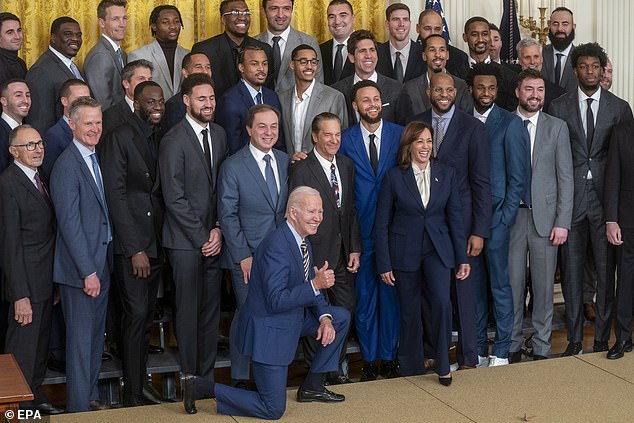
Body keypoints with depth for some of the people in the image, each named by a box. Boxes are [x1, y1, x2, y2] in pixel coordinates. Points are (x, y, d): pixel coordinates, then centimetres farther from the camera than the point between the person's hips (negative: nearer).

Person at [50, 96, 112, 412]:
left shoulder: (95, 160, 11)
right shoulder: (67, 165, -17)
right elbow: (70, 223, -20)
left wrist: (102, 266, 11)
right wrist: (88, 271, -20)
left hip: (102, 262, 8)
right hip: (80, 267, -8)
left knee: (96, 334, 17)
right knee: (81, 337, 1)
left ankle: (91, 396, 30)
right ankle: (79, 406, 12)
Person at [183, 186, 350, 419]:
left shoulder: (302, 240, 5)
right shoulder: (276, 246, -26)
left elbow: (309, 288, 11)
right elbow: (276, 301, -28)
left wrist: (324, 317, -5)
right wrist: (315, 285, -33)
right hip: (269, 328, -9)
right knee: (273, 409, -5)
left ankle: (312, 386, 18)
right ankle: (201, 387, 4)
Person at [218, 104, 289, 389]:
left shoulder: (285, 161, 8)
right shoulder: (233, 167, -7)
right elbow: (227, 215, -7)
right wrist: (243, 255, -11)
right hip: (247, 257, -4)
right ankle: (241, 379, 15)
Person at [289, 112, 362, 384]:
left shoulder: (347, 165, 8)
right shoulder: (302, 170, -12)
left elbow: (351, 209, 11)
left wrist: (355, 248, 4)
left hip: (343, 256, 6)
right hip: (316, 255, -6)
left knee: (345, 310, 11)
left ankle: (337, 369, 27)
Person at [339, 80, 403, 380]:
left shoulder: (400, 135, 3)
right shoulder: (346, 139, 1)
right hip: (361, 230, 0)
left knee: (391, 293, 7)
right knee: (364, 296, 6)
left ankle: (389, 356, 19)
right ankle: (369, 358, 17)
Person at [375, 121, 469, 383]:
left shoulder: (446, 174, 4)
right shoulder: (394, 178, -3)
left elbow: (455, 217, 7)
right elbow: (382, 225, -1)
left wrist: (462, 258, 5)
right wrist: (384, 264, -5)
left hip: (437, 249, 1)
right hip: (404, 251, -1)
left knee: (442, 301, -19)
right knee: (410, 312, 6)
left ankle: (443, 364, -3)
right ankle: (411, 368, 23)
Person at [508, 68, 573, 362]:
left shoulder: (557, 127, 5)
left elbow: (565, 177, 2)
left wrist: (562, 222, -5)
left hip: (544, 216, 0)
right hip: (511, 216, 0)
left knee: (544, 285, 4)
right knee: (512, 283, 4)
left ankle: (541, 347, 15)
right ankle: (513, 344, 17)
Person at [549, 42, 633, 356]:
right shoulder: (559, 107, 6)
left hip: (606, 198, 0)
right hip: (571, 198, 0)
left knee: (605, 271, 3)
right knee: (572, 271, 5)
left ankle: (602, 340, 12)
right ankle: (574, 340, 14)